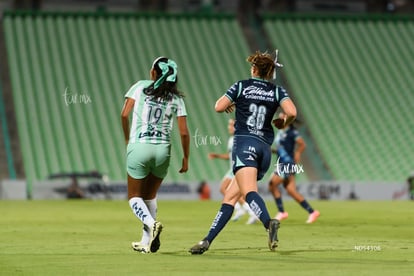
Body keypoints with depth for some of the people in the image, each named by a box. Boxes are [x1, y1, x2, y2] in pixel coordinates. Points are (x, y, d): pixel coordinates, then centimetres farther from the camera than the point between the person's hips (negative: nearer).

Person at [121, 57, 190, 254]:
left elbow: (124, 114, -5)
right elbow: (184, 132, 2)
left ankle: (151, 223, -18)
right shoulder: (176, 98, 6)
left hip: (138, 147, -3)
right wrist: (186, 158, 12)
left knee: (134, 196, 11)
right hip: (163, 149, 3)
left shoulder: (140, 87, 2)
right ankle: (146, 242, 17)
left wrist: (127, 138, 10)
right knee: (150, 196, 21)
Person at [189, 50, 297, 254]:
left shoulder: (242, 86, 7)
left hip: (244, 142, -5)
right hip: (265, 149, 5)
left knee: (249, 192, -24)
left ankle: (269, 222, -53)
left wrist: (228, 106, 26)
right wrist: (283, 123, 17)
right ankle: (207, 241, 8)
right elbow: (291, 112, -5)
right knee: (230, 197, 11)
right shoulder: (277, 91, 12)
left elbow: (219, 107, 3)